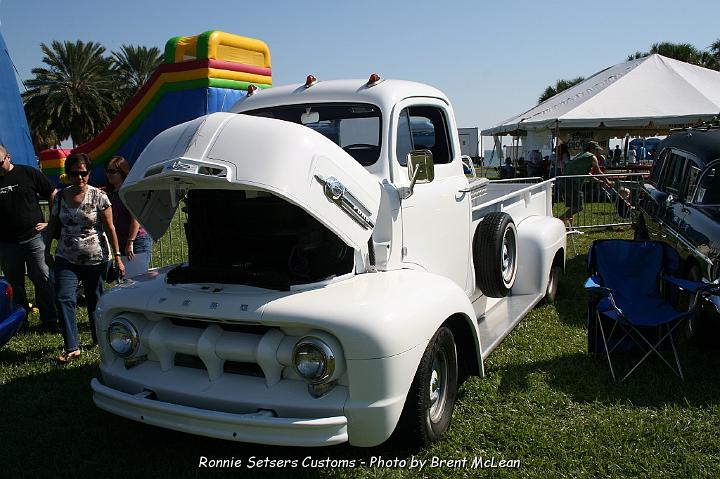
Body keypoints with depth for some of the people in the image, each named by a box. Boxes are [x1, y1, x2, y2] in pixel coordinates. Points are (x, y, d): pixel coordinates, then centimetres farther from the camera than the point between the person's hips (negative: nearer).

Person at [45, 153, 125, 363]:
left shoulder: (98, 196, -6)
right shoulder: (60, 197, 4)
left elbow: (110, 228, -6)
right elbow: (52, 225, 16)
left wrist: (117, 256, -9)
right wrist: (47, 250, 17)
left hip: (96, 259, -2)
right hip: (66, 259, 3)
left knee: (94, 300, 8)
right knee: (64, 299, -11)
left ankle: (99, 338, 29)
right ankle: (72, 348, -8)